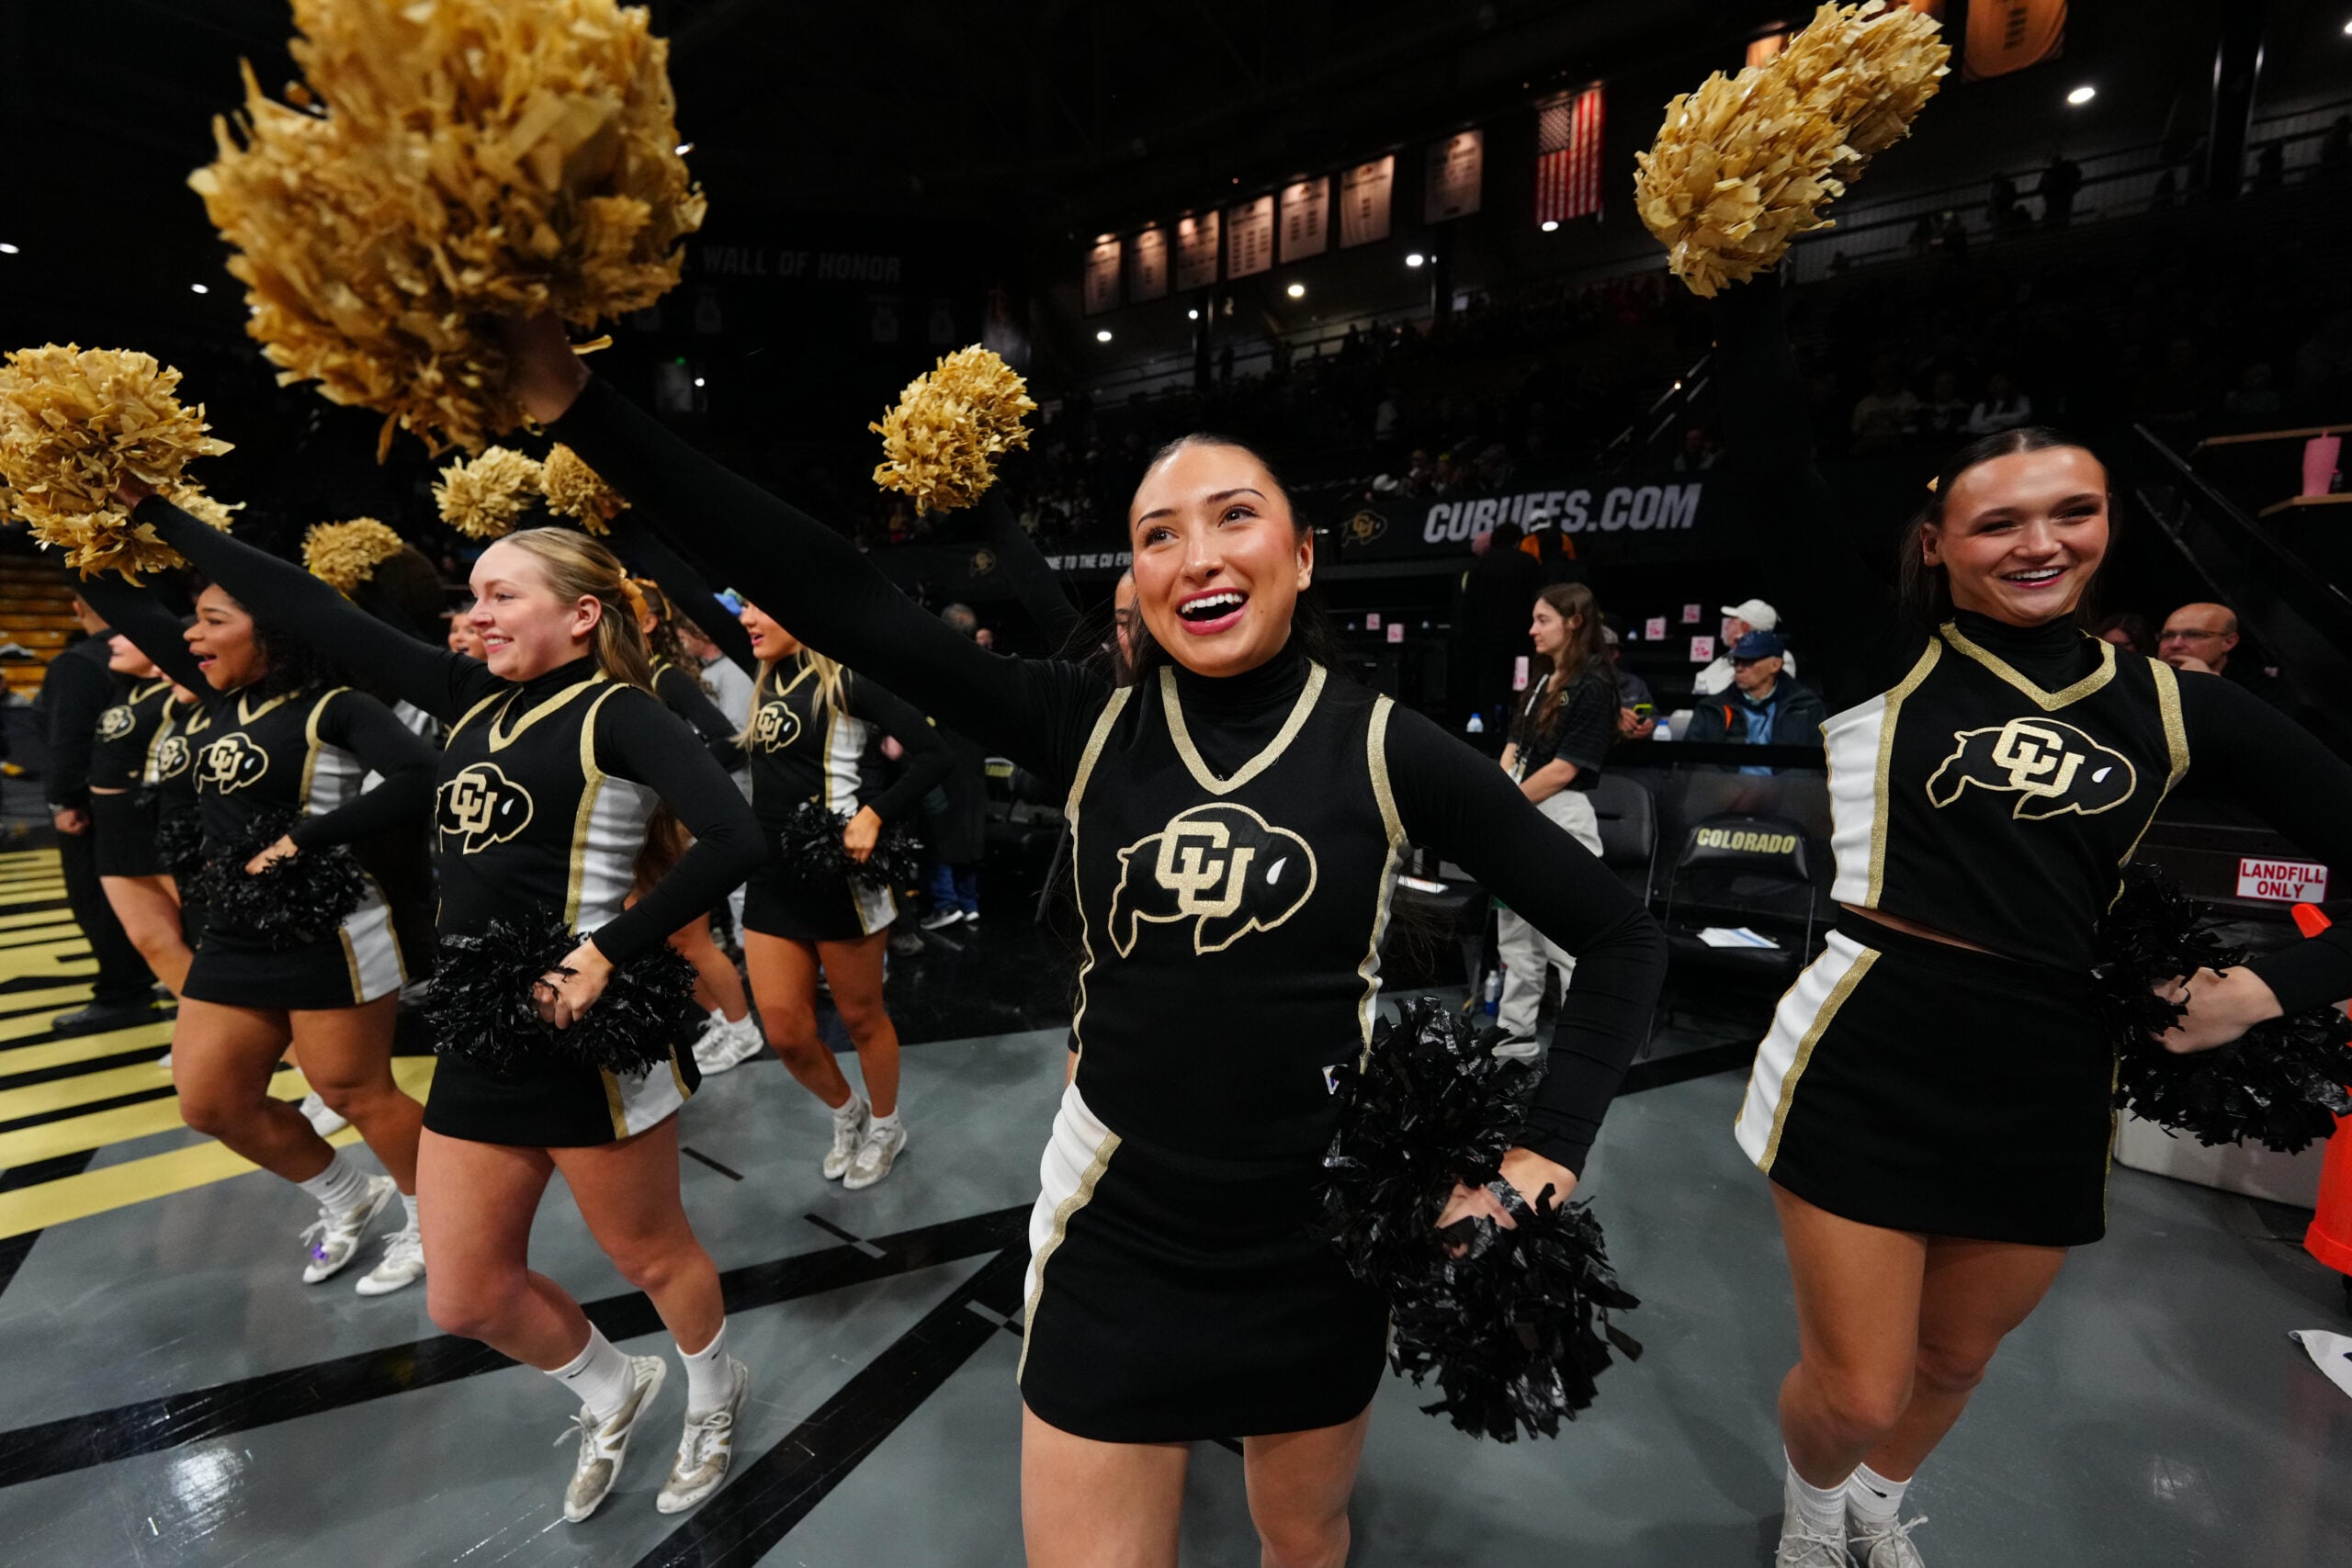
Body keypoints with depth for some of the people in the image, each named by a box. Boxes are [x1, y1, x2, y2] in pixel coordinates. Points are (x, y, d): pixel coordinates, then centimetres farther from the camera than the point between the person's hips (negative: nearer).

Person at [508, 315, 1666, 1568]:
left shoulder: (1382, 746, -11)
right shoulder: (1092, 728, -8)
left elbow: (1620, 936, -3)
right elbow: (841, 603, -13)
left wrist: (1541, 1166, -9)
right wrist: (578, 406, -15)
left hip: (1320, 1247, 0)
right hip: (1113, 1240, 1)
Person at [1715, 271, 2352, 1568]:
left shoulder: (2169, 706, 4)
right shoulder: (1885, 656, -6)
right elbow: (1772, 465, -15)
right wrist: (1748, 279, -19)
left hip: (2047, 1081, 4)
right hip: (1868, 1061, -4)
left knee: (1954, 1359, 24)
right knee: (1852, 1395, 6)